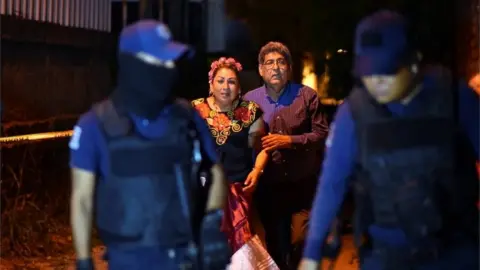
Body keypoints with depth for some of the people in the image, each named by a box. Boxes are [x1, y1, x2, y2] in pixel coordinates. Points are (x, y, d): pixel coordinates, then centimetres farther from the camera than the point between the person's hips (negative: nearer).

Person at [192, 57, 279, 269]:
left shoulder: (250, 112, 2)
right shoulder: (196, 110, 0)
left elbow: (261, 147, 9)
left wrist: (257, 171, -7)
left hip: (239, 187, 0)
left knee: (235, 238, 6)